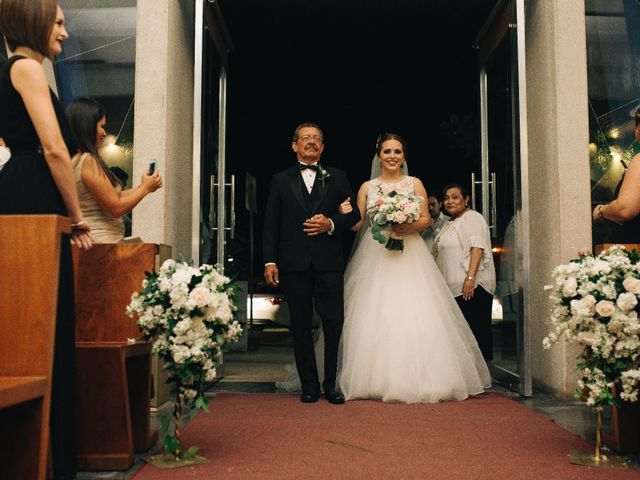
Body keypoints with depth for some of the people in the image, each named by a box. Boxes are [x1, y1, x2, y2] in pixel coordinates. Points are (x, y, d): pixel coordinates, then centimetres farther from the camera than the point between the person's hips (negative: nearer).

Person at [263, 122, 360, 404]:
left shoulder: (337, 178, 13)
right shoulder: (280, 180, 11)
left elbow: (353, 214, 10)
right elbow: (271, 224, 6)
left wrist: (331, 224, -10)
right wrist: (270, 261, -2)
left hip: (329, 262, 0)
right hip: (294, 263, 0)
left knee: (334, 322, -2)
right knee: (301, 325, 5)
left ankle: (331, 384, 10)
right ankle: (309, 384, 14)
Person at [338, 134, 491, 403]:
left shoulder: (414, 184, 10)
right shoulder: (367, 187, 11)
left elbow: (425, 219, 5)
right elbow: (357, 223, 5)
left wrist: (409, 227, -15)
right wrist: (345, 214, -15)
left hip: (409, 257, 0)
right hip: (375, 258, 1)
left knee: (413, 316, -8)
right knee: (375, 318, -5)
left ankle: (414, 378, 0)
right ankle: (377, 379, 3)